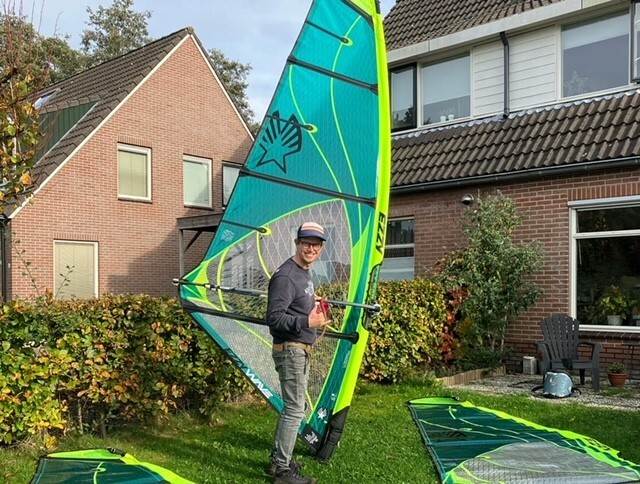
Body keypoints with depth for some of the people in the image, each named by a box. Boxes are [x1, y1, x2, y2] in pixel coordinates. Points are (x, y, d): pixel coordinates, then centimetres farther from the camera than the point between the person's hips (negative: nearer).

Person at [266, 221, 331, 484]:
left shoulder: (305, 274, 13)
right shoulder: (285, 276, -18)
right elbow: (274, 318, -24)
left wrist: (313, 304, 14)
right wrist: (307, 322, -33)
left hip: (302, 350, 10)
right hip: (290, 350, -10)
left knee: (292, 407, 17)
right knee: (295, 410, -5)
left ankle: (278, 458, 29)